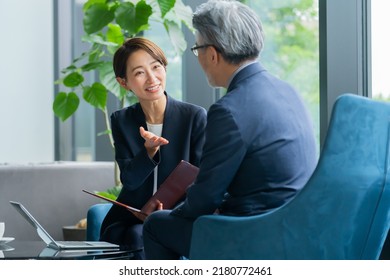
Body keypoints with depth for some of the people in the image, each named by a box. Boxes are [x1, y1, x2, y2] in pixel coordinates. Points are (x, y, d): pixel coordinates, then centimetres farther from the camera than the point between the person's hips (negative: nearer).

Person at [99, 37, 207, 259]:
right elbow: (129, 180, -4)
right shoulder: (121, 121, 6)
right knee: (138, 237, -31)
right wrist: (149, 151, -24)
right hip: (130, 221, 2)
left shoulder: (195, 116, -2)